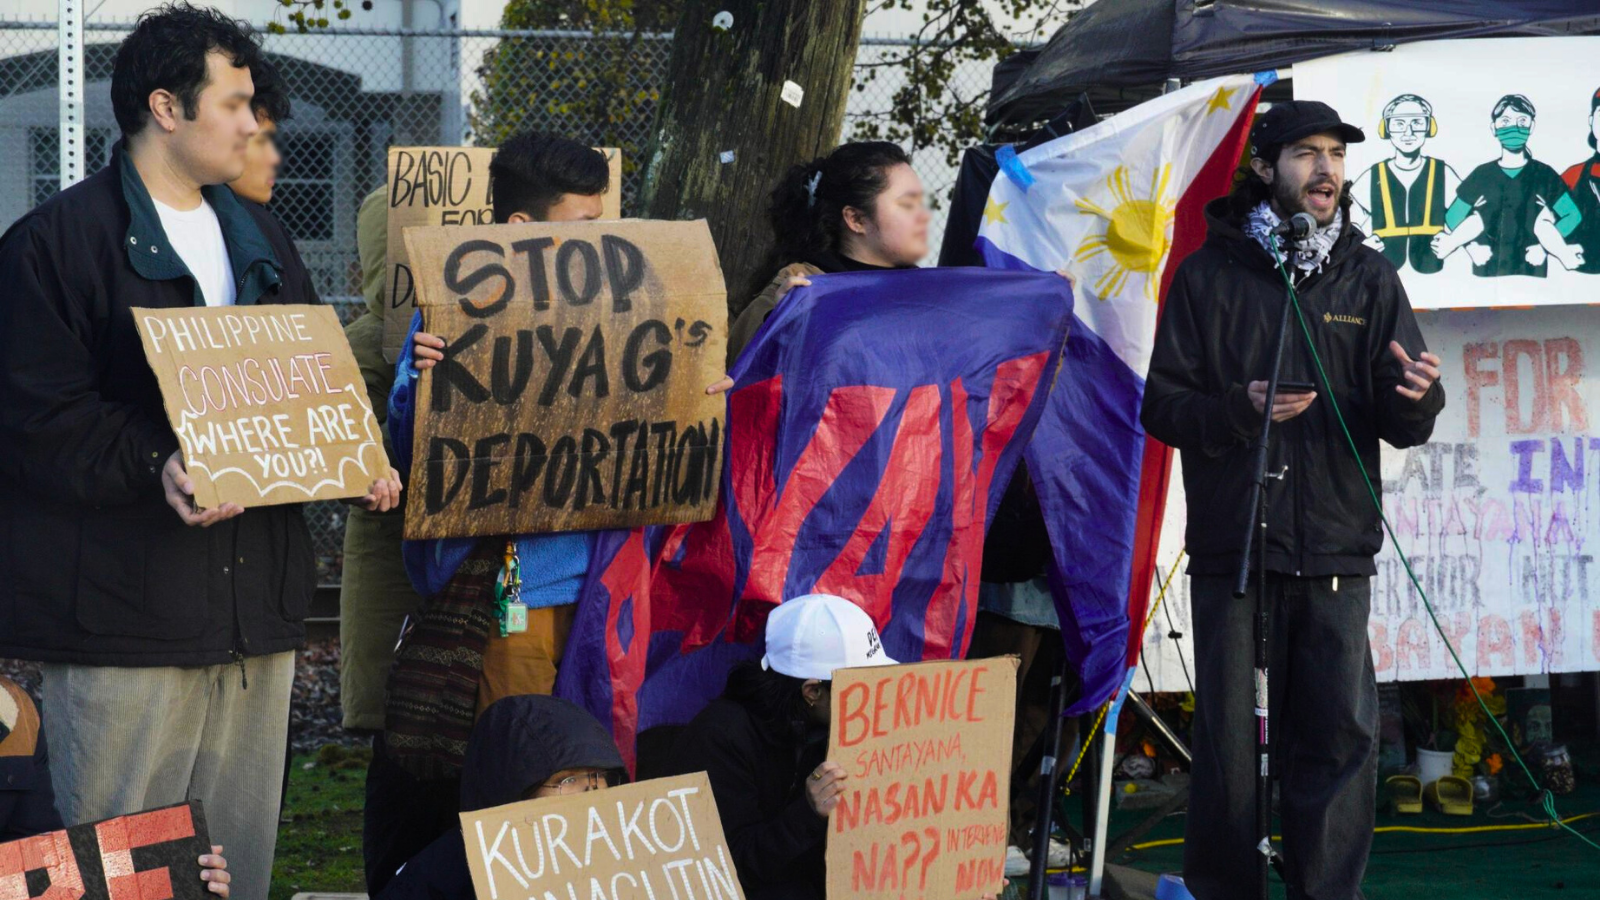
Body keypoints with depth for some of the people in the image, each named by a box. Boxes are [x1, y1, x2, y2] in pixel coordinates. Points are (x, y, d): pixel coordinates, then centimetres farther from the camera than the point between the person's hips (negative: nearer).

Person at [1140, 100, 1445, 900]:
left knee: (1341, 735, -4)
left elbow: (1400, 426, 5)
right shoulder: (1209, 276, 4)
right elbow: (1162, 404, 2)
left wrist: (1416, 398, -19)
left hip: (1334, 551, 1)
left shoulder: (1369, 279, 9)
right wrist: (1238, 410, -17)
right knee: (1229, 736, 1)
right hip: (1232, 544, -1)